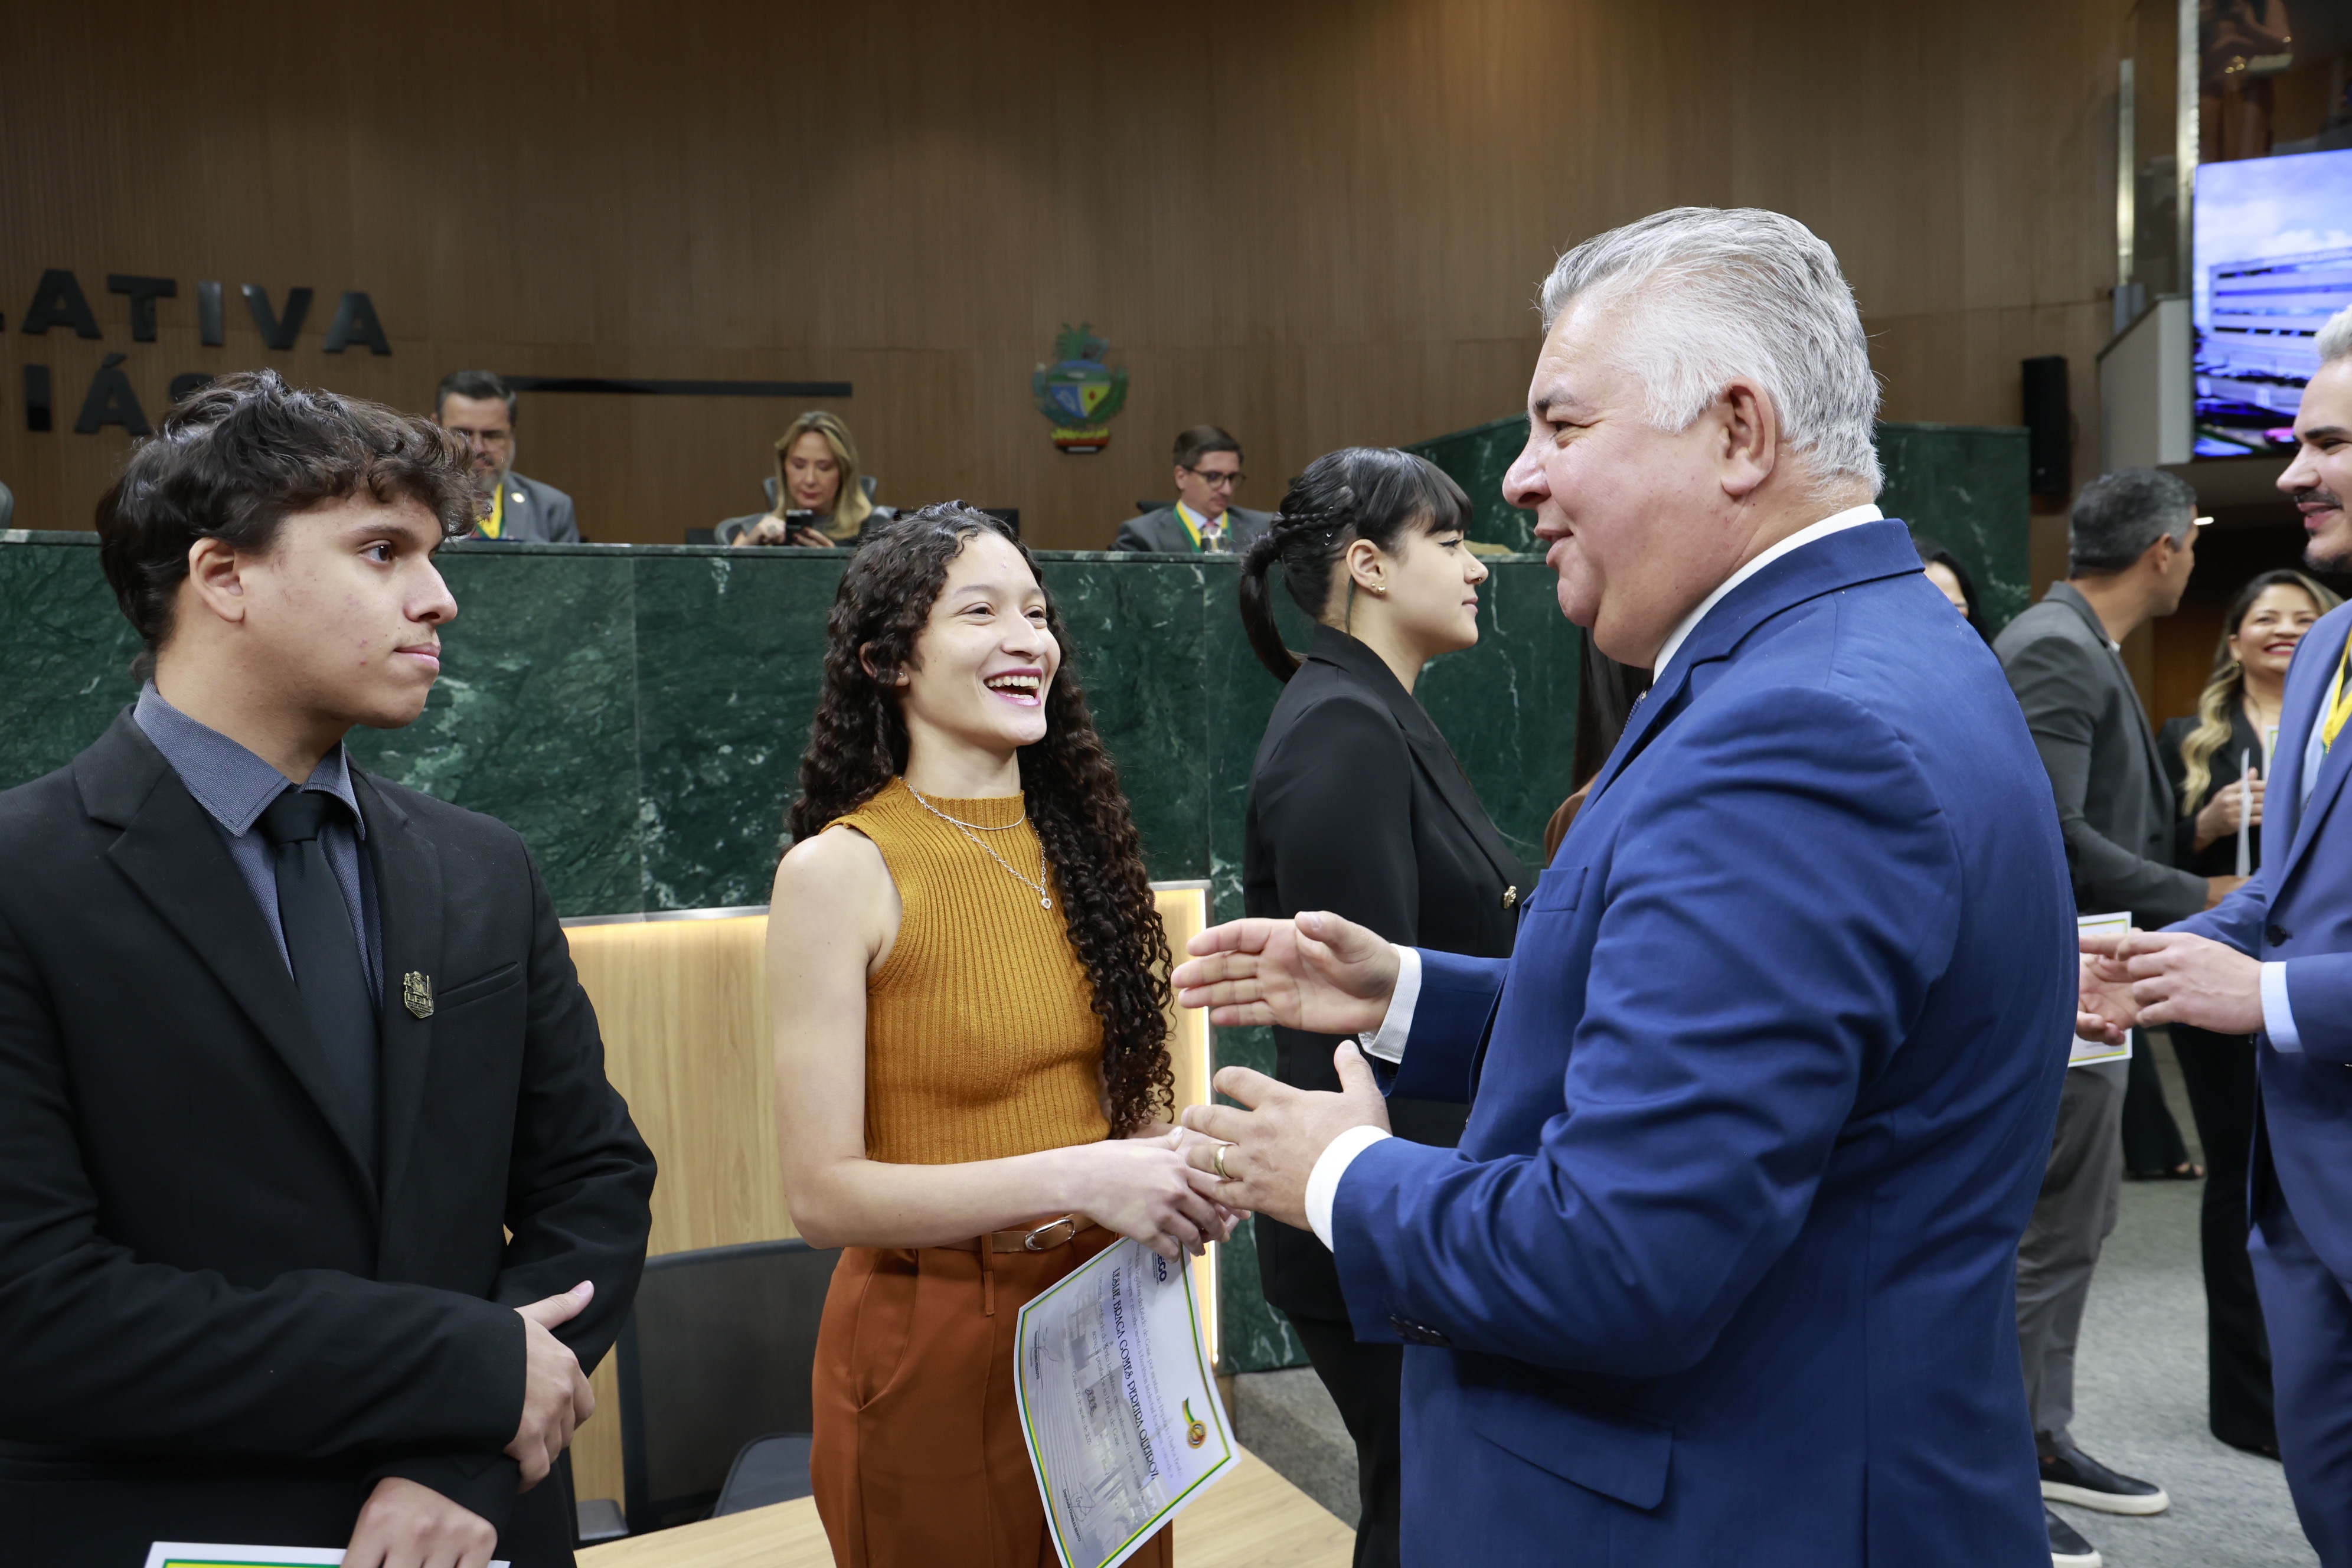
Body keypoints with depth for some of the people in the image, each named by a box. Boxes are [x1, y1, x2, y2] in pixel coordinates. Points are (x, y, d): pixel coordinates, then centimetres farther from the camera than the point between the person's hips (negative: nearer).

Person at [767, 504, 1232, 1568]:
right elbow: (822, 1195, -18)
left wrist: (1173, 1166, -9)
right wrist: (1073, 1177, -26)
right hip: (933, 1348, -5)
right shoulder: (839, 870, -15)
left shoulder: (1080, 839, 2)